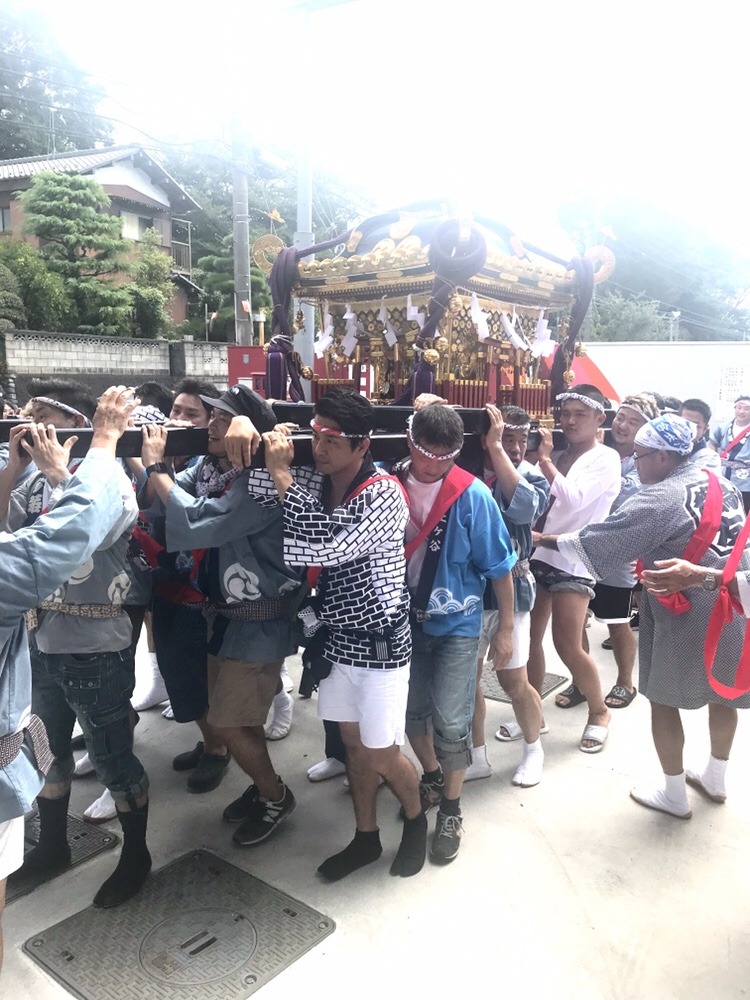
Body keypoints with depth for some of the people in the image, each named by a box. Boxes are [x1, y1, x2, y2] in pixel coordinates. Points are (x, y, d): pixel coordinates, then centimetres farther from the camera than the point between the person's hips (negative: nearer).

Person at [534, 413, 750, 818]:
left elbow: (595, 541, -16)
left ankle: (674, 795, 24)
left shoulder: (660, 500, -19)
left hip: (687, 617, -8)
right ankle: (715, 778, 42)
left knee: (663, 698, 10)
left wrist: (542, 540, -5)